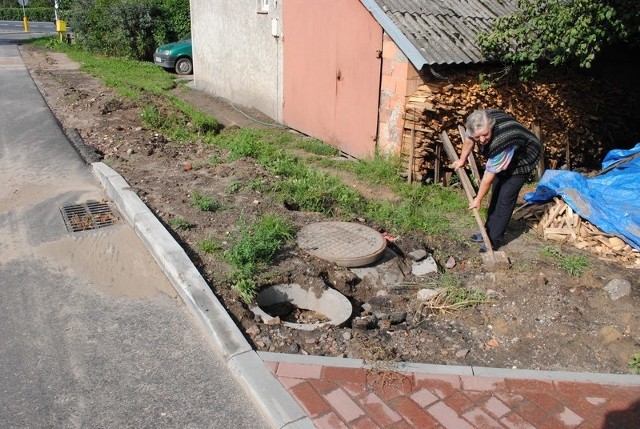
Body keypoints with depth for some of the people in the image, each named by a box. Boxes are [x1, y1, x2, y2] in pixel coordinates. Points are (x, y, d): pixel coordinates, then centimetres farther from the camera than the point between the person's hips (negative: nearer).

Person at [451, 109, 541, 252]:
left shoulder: (501, 143, -44)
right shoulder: (479, 123, -26)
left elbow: (488, 177, -32)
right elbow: (469, 138, 0)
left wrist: (478, 199, -20)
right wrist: (462, 160, 7)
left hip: (522, 160, -8)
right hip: (504, 158, 8)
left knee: (505, 198, -10)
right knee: (496, 193, 13)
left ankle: (494, 240, -1)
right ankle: (489, 231, 25)